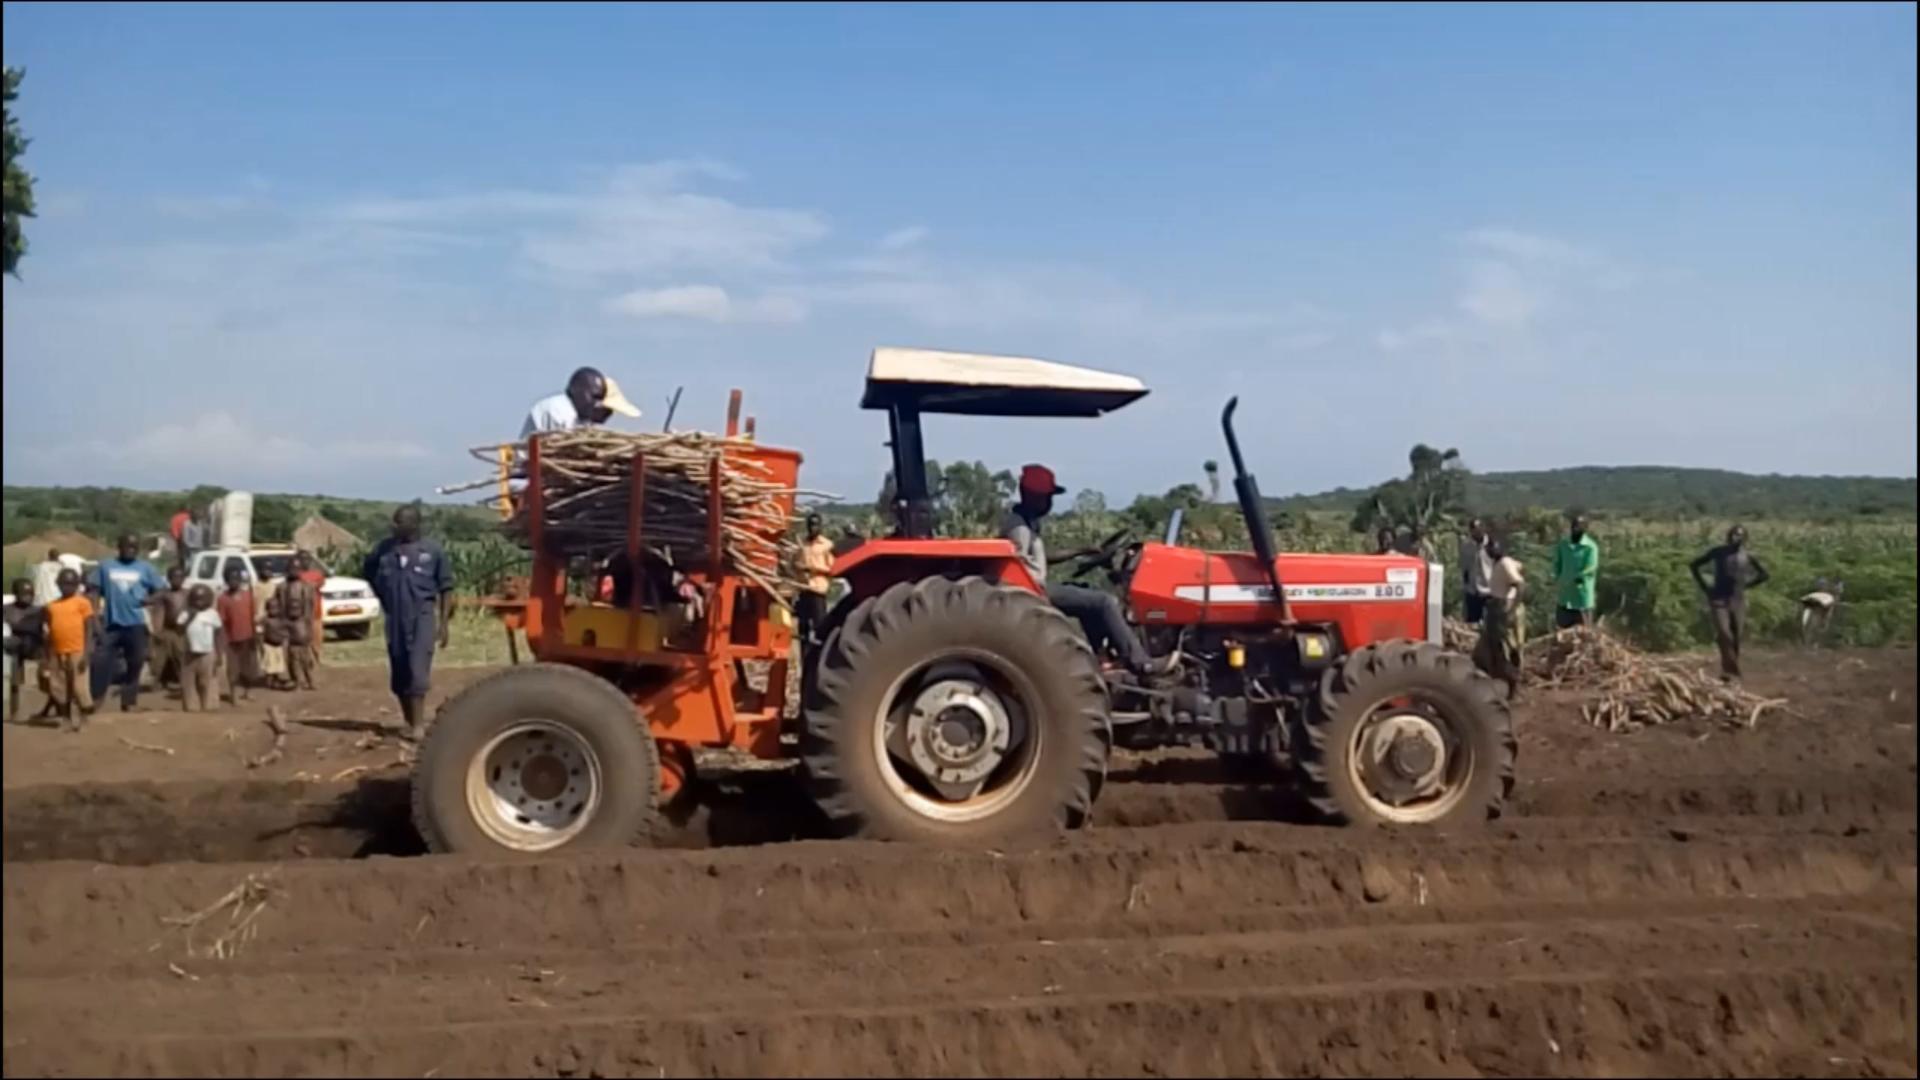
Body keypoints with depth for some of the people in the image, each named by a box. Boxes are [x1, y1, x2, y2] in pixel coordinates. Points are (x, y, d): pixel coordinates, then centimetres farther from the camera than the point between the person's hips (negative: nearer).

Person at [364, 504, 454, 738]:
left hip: (422, 616, -4)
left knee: (417, 672, -12)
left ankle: (418, 725, -12)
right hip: (394, 618, 4)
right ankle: (410, 723, 19)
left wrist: (443, 623, -4)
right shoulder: (384, 548, 3)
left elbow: (446, 589, 1)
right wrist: (384, 600, 13)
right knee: (399, 674, 9)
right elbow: (368, 574, 21)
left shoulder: (432, 551, -4)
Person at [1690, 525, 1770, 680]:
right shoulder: (1717, 552, -2)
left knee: (1736, 637, 4)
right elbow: (1693, 565, 7)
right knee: (1724, 634, -17)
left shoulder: (1747, 556, 1)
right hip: (1719, 599, -2)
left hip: (1738, 601, 2)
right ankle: (1729, 669, -9)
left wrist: (1746, 585, 6)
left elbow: (1763, 574, 16)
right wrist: (1704, 586, 2)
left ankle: (1731, 669, 19)